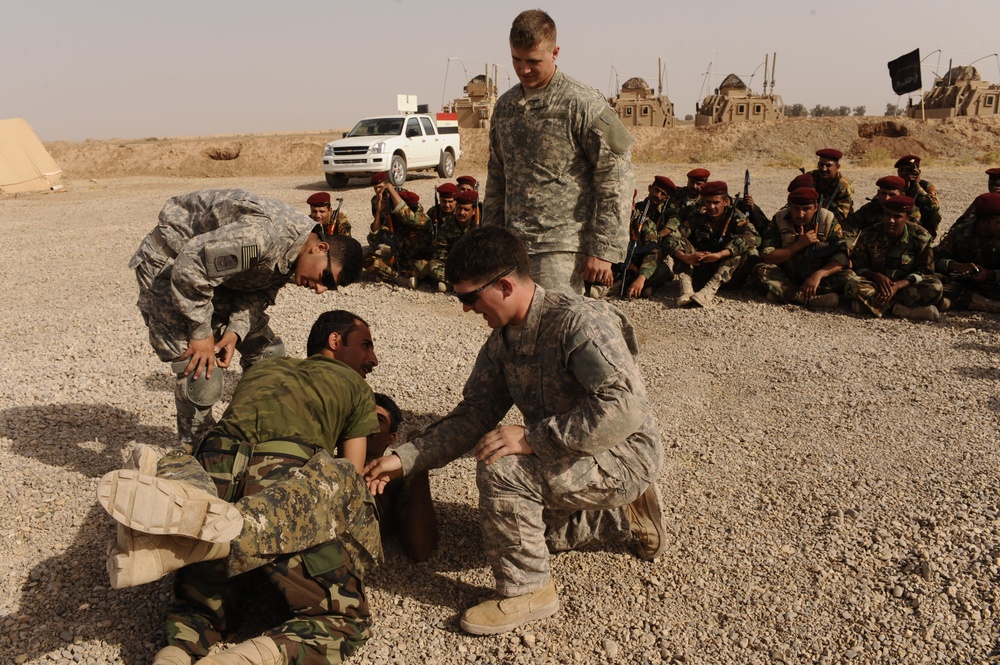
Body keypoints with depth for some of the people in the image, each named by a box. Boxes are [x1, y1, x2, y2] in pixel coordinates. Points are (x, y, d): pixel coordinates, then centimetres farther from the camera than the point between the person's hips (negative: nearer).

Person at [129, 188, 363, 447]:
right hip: (167, 264, -8)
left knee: (267, 352, 4)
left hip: (216, 270, 8)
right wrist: (201, 333, -26)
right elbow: (189, 266, -35)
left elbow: (257, 293, -1)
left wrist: (235, 331, -19)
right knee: (201, 374, -15)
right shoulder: (266, 234, -37)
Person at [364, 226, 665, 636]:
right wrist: (404, 459, -6)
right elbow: (473, 415, 3)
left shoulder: (579, 321, -27)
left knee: (501, 469, -28)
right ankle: (626, 513, 28)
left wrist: (531, 438, -34)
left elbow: (624, 408, -36)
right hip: (570, 456, 9)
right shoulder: (502, 341, 0)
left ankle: (527, 591, -7)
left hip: (625, 454, -9)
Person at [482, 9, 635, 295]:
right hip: (513, 246, 7)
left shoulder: (583, 104, -8)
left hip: (562, 249, -6)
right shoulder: (505, 105, 12)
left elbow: (616, 178, -10)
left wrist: (603, 249, -14)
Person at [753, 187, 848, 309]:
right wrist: (799, 244, -23)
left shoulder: (828, 221, -7)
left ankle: (783, 293, -29)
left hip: (821, 279, 0)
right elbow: (766, 257, -16)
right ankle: (815, 299, -37)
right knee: (760, 270, -27)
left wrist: (819, 274, -34)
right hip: (789, 277, 0)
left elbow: (842, 256, -17)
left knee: (843, 278, -30)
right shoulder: (780, 220, -7)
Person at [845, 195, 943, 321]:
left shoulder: (920, 237, -7)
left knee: (936, 287, -30)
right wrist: (876, 276, -25)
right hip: (876, 284, 0)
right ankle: (904, 309, -35)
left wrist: (898, 285, -25)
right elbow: (858, 266, -3)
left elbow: (924, 271, -8)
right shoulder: (868, 235, -6)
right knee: (853, 283, -32)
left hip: (905, 286, 0)